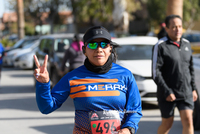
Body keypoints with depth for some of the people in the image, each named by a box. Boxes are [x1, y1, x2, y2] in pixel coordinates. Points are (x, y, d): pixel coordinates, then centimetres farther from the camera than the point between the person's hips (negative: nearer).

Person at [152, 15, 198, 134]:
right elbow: (156, 72, -12)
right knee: (167, 123, 7)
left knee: (188, 121, -8)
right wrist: (166, 92, -16)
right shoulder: (161, 46, -9)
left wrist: (193, 88, 14)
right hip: (167, 94, -4)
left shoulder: (186, 44, 9)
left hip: (186, 93, 4)